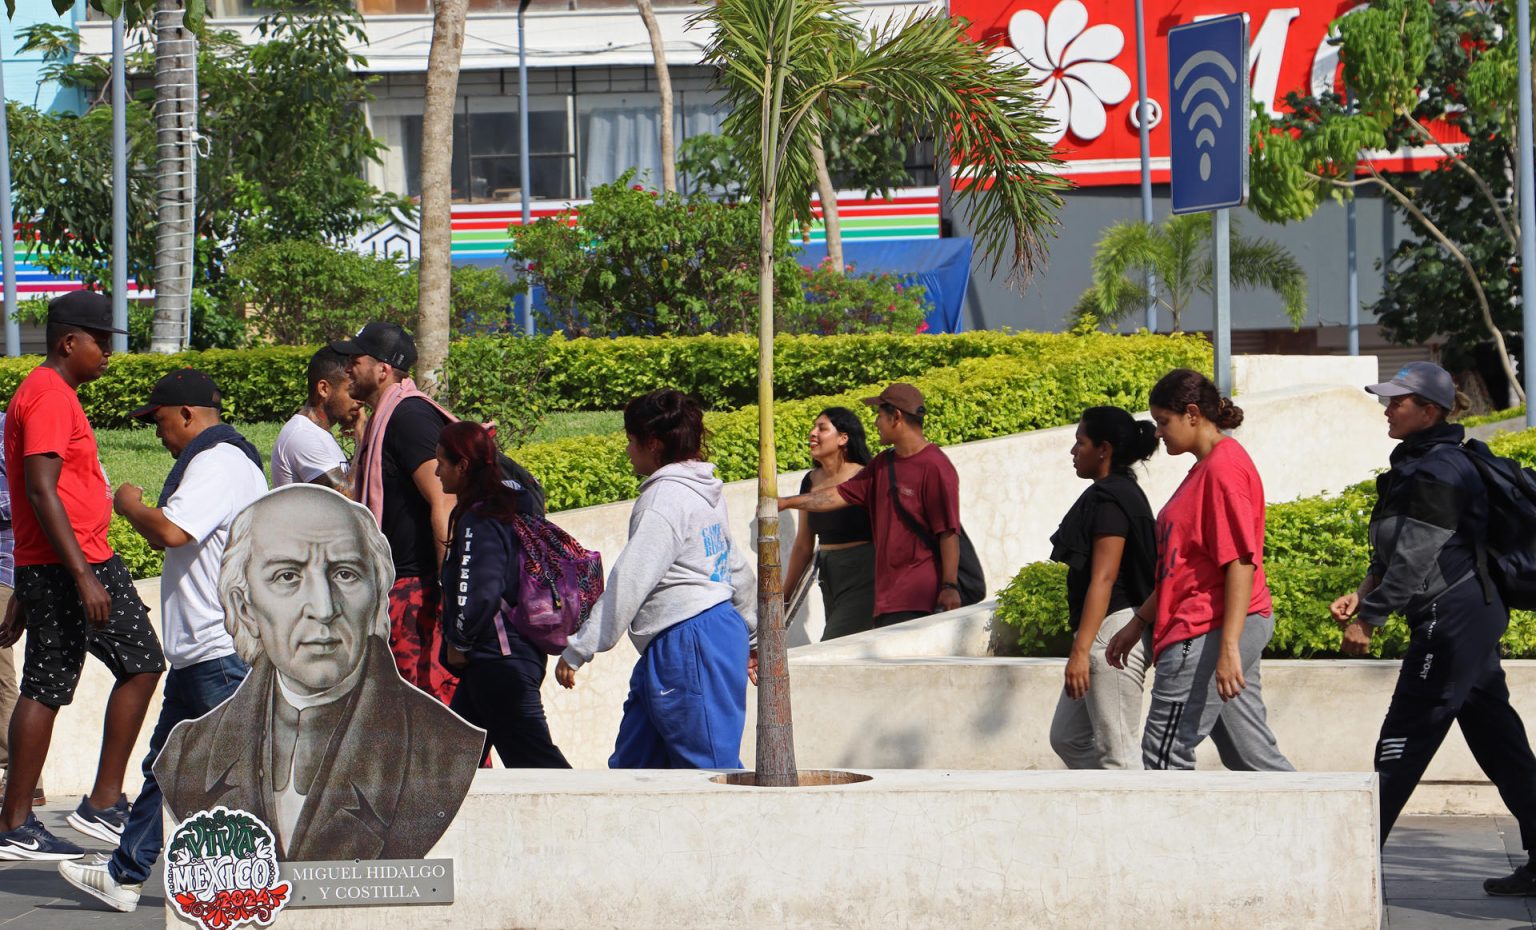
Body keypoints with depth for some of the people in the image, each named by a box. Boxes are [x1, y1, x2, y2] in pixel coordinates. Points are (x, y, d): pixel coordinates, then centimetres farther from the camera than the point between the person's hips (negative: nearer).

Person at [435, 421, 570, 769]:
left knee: (532, 759, -9)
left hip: (499, 661, -10)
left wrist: (458, 643, -10)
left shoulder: (479, 521, -16)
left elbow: (480, 593, -26)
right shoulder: (510, 509, 14)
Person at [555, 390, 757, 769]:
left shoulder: (666, 498, -14)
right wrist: (753, 636, 38)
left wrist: (578, 649, -16)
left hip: (688, 644, -10)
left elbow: (630, 581, -19)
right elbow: (736, 568, 26)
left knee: (709, 763, -8)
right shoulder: (705, 492, 15)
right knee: (632, 762, 11)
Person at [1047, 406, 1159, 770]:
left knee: (1118, 753, -6)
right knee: (1067, 738, 15)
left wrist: (1080, 651, -24)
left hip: (1114, 633, -11)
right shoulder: (1122, 493, 17)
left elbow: (1103, 579, -21)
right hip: (1108, 635, 11)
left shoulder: (1109, 500, -15)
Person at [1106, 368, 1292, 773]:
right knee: (1252, 755, 9)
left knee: (1164, 754, -6)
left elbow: (1241, 561, -20)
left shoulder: (1224, 467, -13)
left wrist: (1229, 646, -24)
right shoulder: (1205, 468, 19)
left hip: (1210, 633, -10)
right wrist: (1138, 623, 25)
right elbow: (1180, 566, 25)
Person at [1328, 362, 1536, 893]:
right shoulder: (1417, 464, 15)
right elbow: (1394, 550, 20)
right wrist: (1363, 593, 6)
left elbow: (1415, 557, -20)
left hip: (1450, 619, -11)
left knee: (1405, 737, -7)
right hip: (1473, 614, 11)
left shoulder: (1439, 471, -16)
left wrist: (1369, 618, -16)